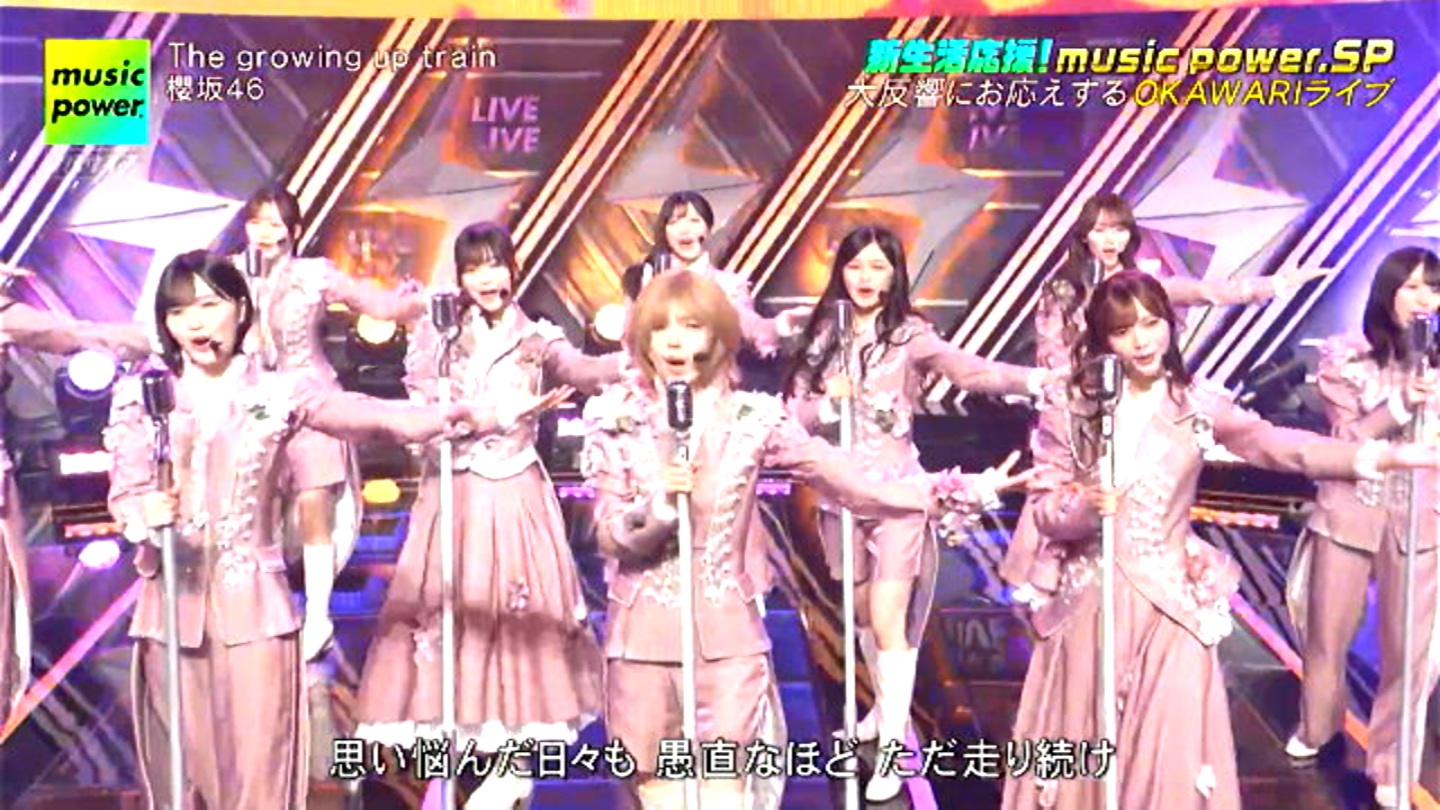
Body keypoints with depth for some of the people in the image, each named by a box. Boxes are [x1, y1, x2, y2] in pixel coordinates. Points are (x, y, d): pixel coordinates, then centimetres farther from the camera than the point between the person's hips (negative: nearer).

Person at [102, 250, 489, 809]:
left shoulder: (277, 392, 0)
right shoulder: (140, 397, 3)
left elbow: (380, 419, -12)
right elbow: (124, 493, -3)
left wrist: (461, 415, -27)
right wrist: (145, 512, -27)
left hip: (253, 604, -1)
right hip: (173, 604, 1)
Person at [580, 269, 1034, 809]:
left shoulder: (751, 419, -2)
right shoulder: (617, 422, -1)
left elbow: (850, 482, -4)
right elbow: (611, 539, -4)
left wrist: (956, 491, -11)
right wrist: (659, 502, -24)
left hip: (727, 636, -1)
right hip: (644, 638, 1)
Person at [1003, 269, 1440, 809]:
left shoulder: (1196, 405, -1)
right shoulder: (1070, 410, -4)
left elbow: (1277, 446, -14)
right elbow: (1046, 512, -4)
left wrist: (1381, 455, -26)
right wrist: (1083, 508, -25)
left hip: (1171, 602, 0)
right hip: (1088, 600, 0)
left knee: (1168, 751, 4)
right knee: (1083, 742, 9)